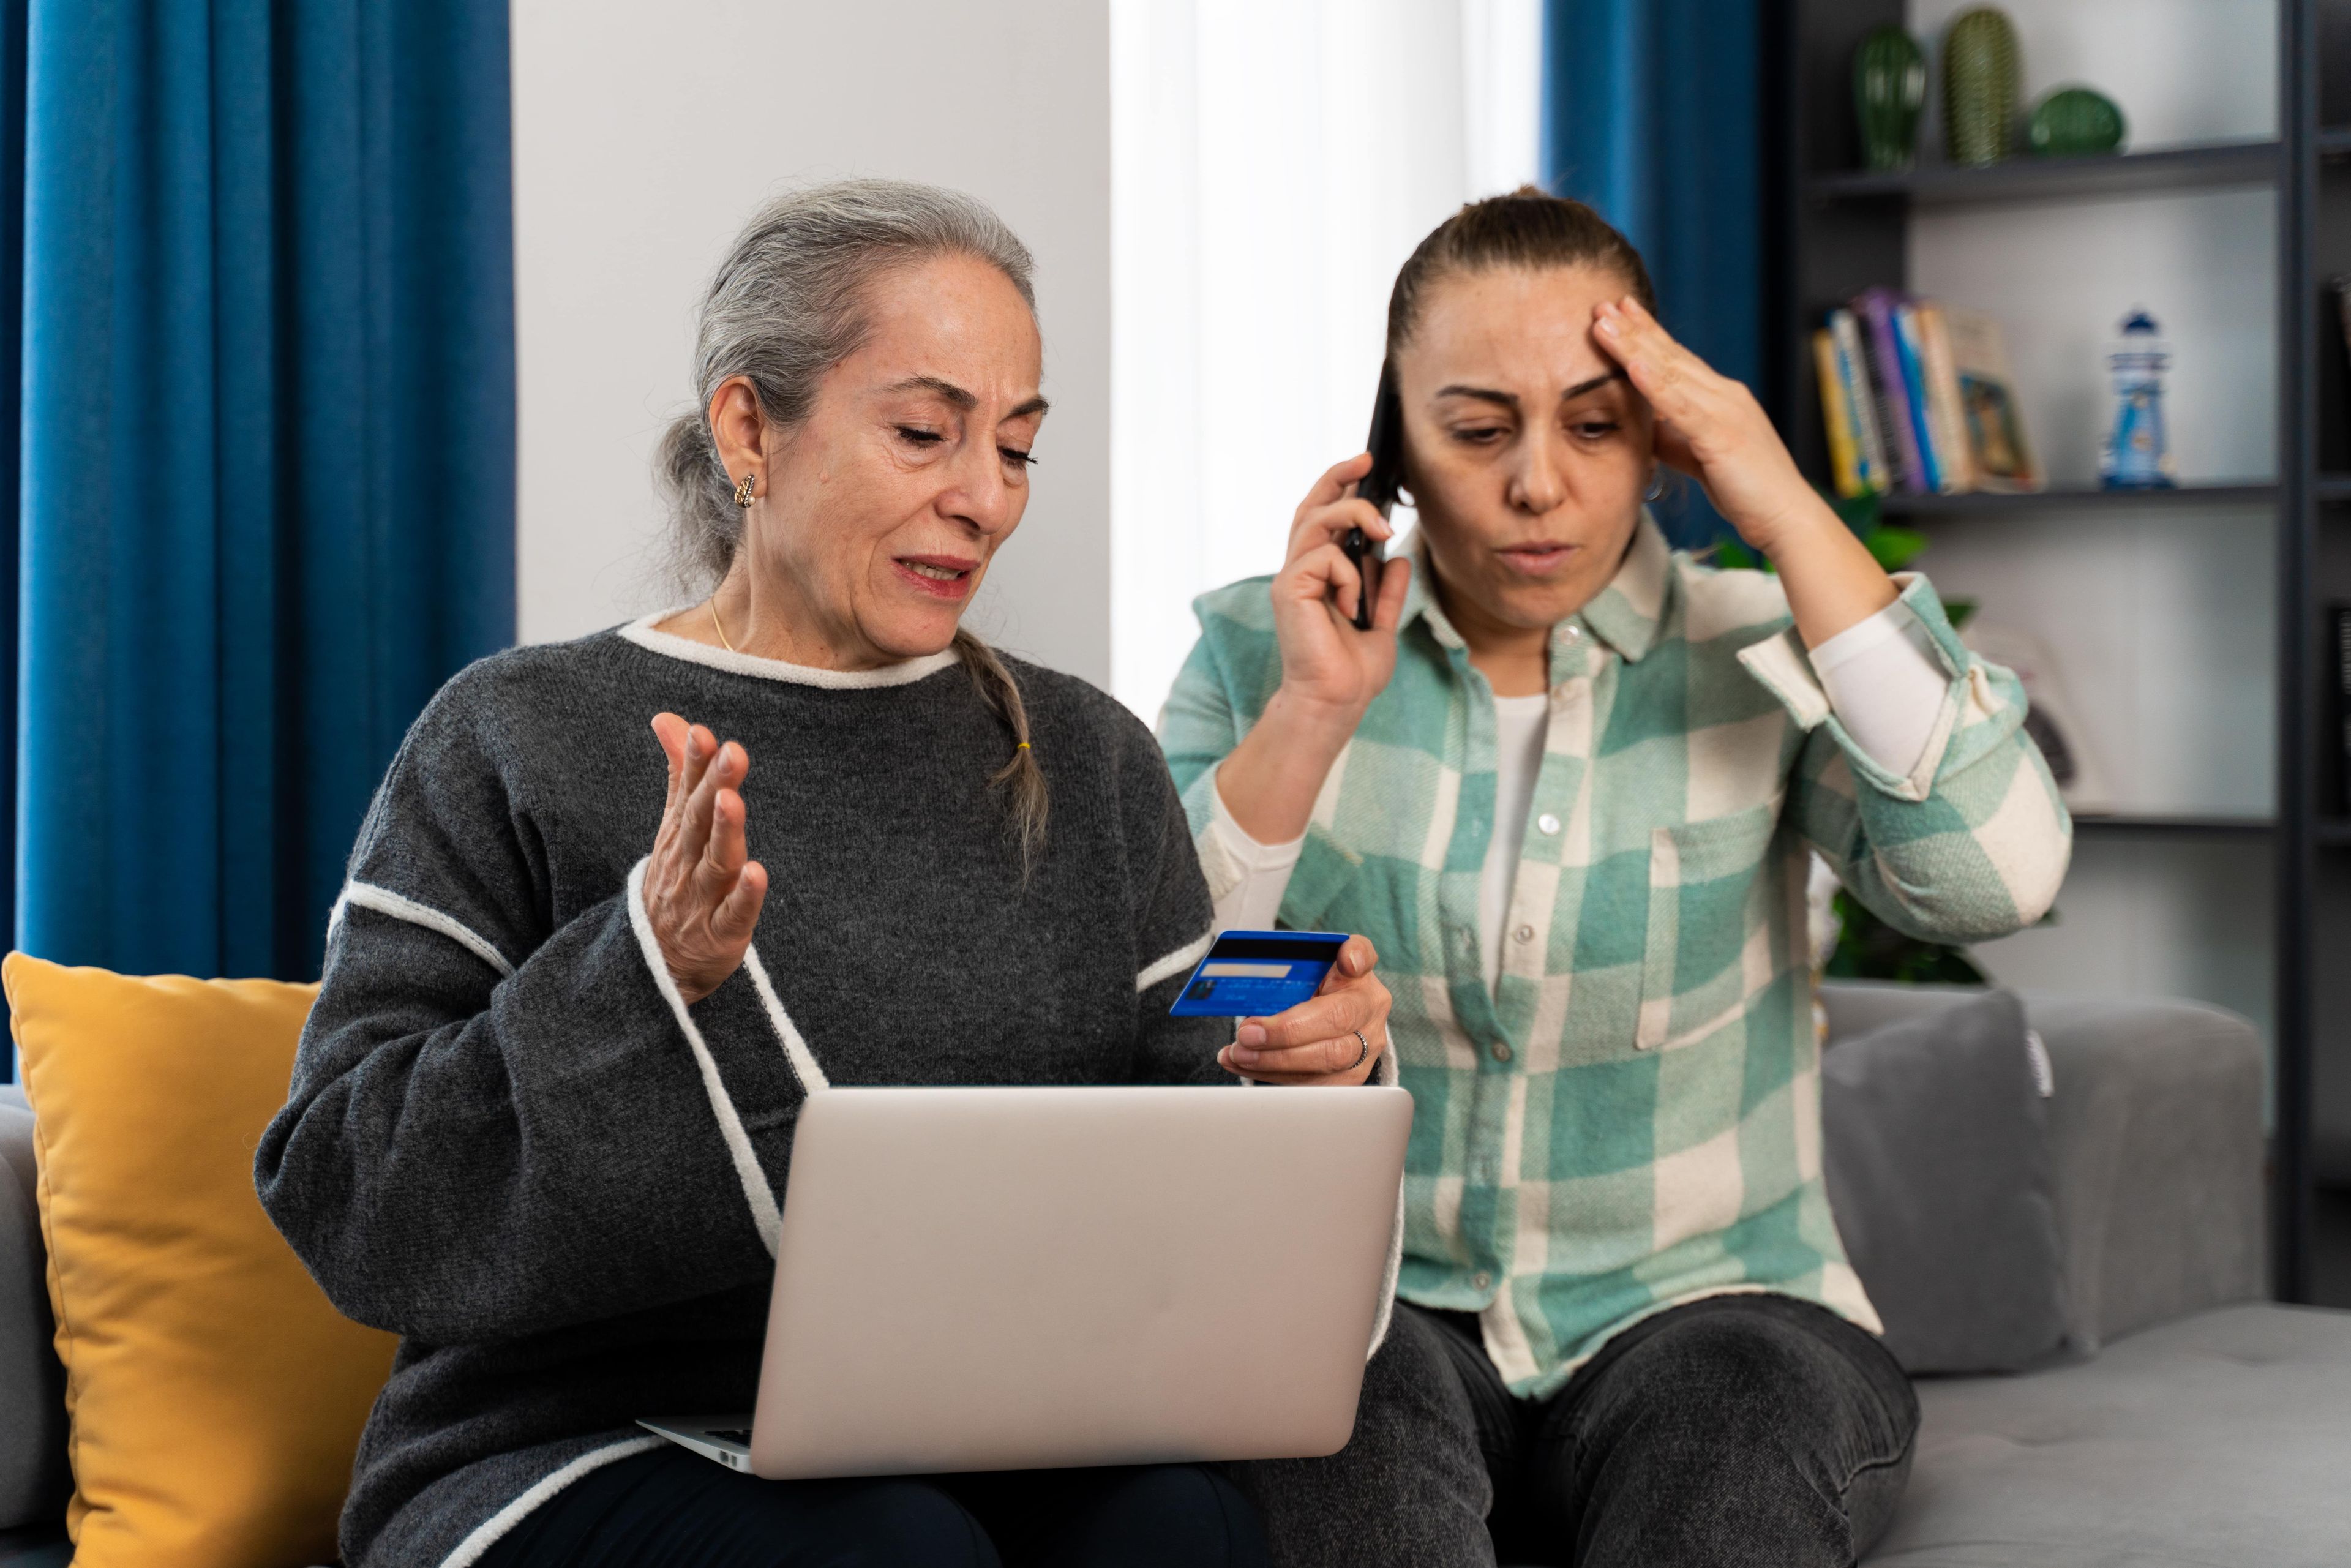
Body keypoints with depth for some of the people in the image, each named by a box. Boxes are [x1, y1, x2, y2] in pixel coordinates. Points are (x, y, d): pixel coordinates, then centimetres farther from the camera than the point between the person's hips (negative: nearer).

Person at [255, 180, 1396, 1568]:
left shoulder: (1087, 761, 14)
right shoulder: (521, 740, 2)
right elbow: (344, 1201, -6)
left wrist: (1299, 1080, -10)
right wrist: (639, 977, -20)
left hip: (995, 1442, 4)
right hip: (595, 1452, -3)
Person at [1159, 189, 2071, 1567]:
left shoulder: (1756, 658, 2)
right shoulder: (1261, 652, 5)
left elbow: (1999, 878, -17)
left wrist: (1790, 517, -14)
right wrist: (1308, 719, -14)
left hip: (1700, 1309, 0)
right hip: (1370, 1308, 0)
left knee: (1739, 1398, -33)